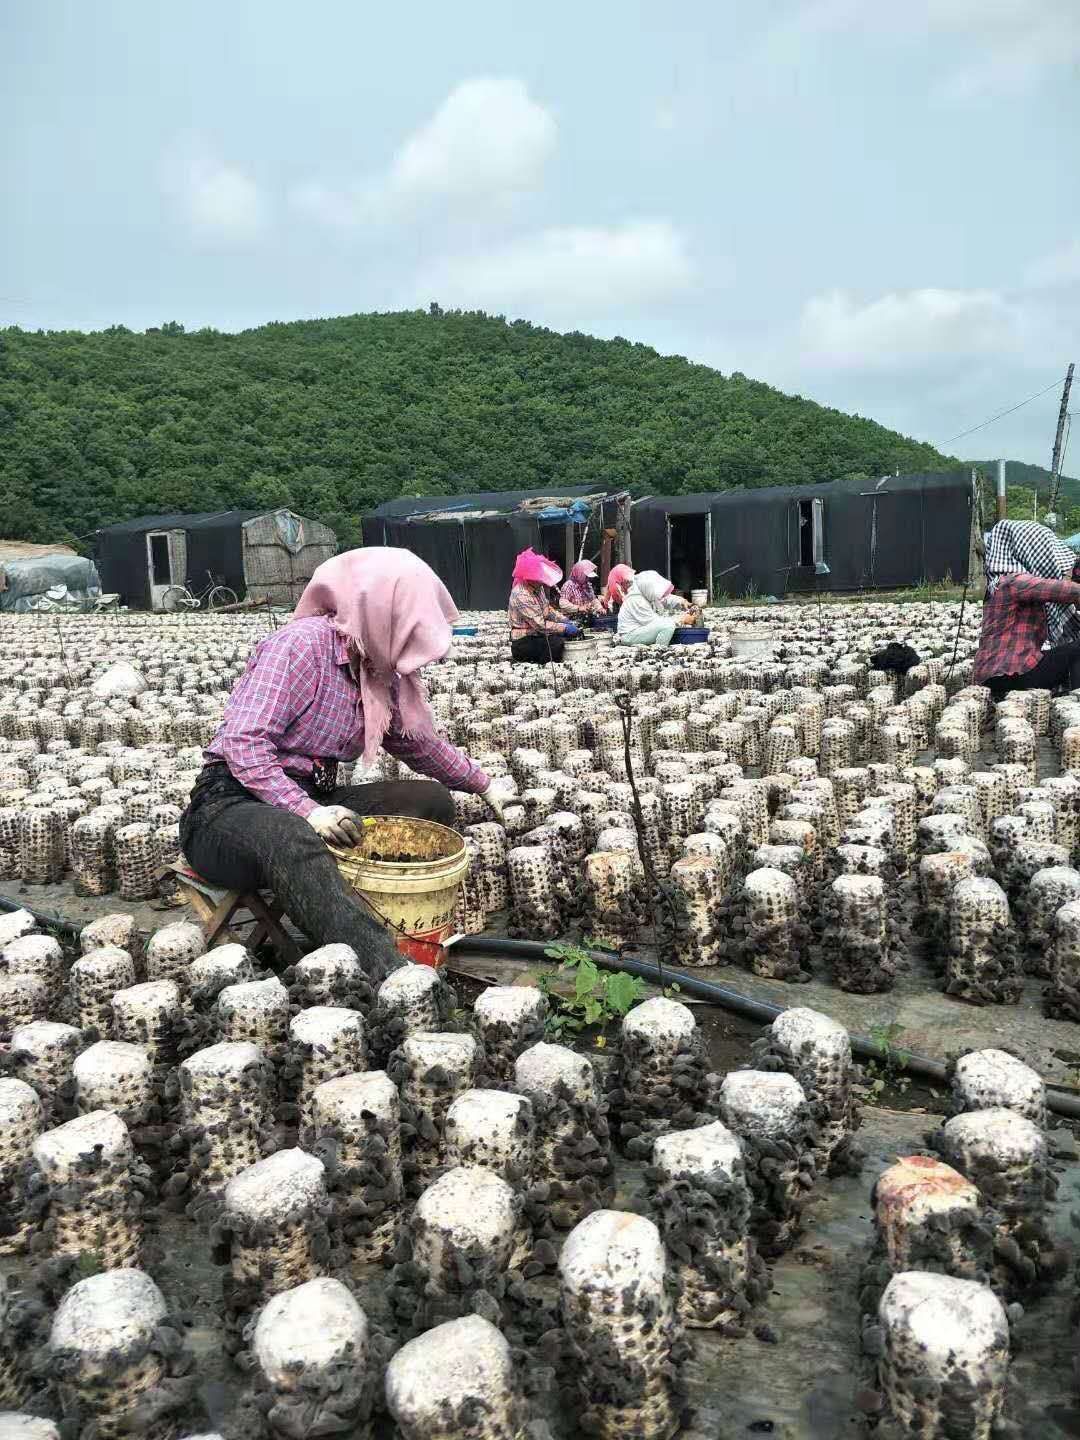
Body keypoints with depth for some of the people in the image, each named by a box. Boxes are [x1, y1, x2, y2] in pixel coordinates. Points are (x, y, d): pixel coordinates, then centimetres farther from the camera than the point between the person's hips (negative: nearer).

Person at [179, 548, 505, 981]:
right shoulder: (302, 643, -17)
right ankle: (393, 975, -56)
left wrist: (485, 787, 26)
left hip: (314, 799, 9)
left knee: (432, 801, -5)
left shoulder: (379, 671, 7)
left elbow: (418, 744, 23)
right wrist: (308, 812, -33)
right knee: (294, 842, -42)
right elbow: (245, 743, -24)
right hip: (231, 802, -8)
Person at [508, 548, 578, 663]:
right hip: (523, 643, -9)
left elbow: (548, 610, 12)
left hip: (537, 636, 9)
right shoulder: (521, 596, -23)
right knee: (559, 644, -26)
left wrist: (566, 621, -3)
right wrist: (565, 628, -21)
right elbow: (540, 625, -25)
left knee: (569, 637, 1)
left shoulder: (537, 588, 3)